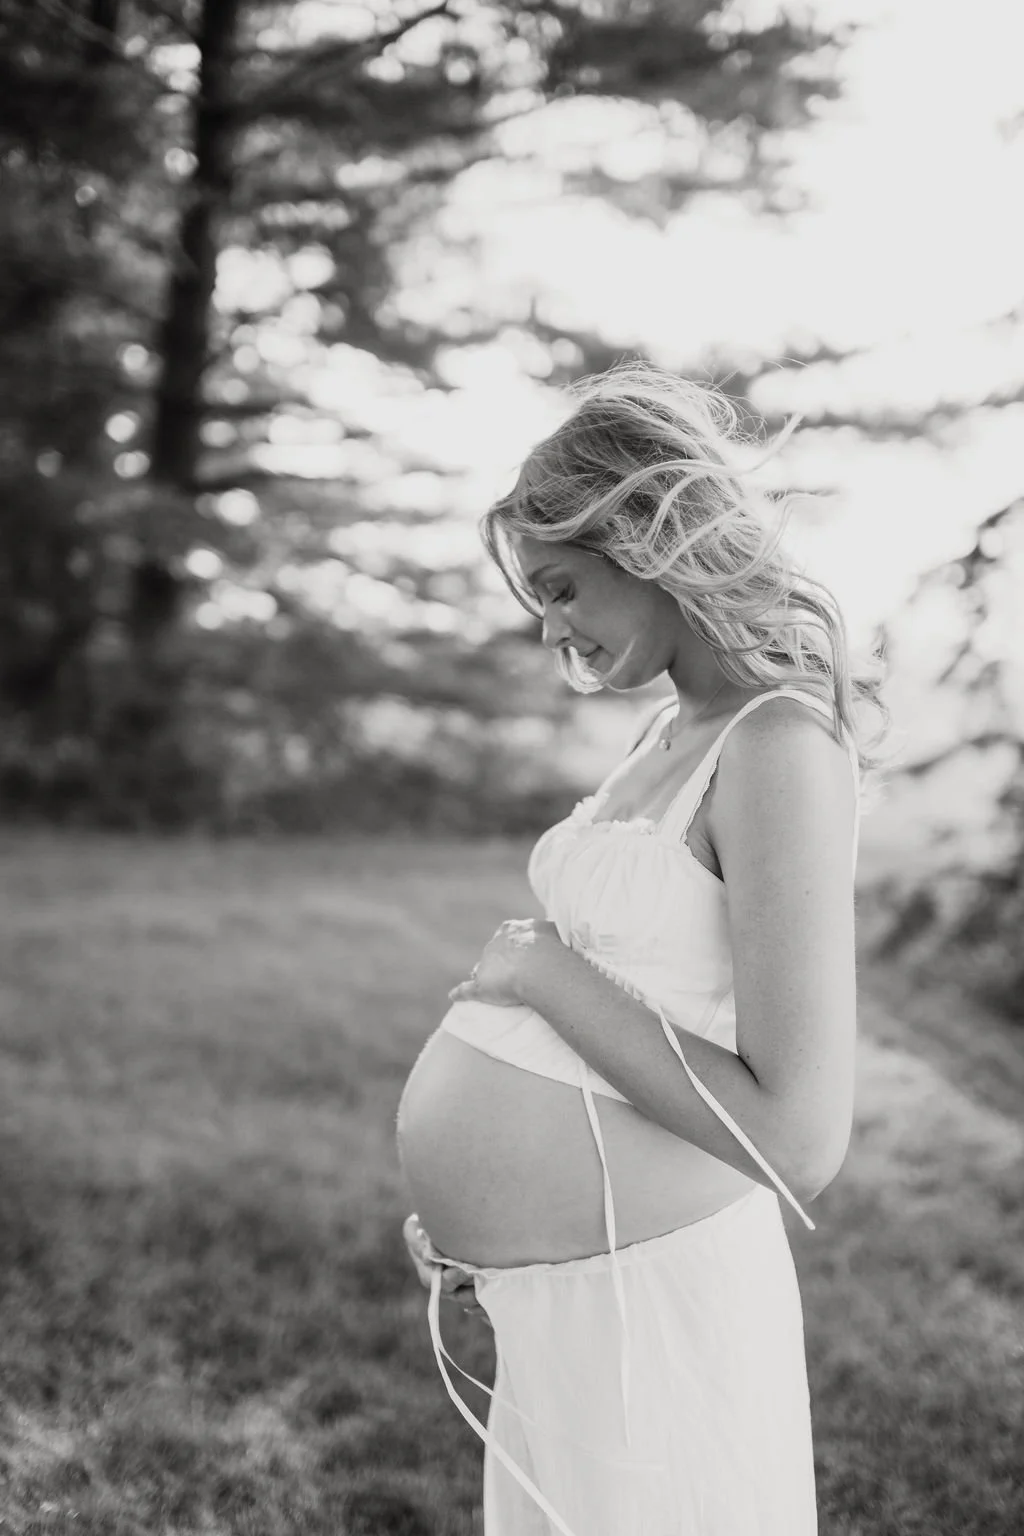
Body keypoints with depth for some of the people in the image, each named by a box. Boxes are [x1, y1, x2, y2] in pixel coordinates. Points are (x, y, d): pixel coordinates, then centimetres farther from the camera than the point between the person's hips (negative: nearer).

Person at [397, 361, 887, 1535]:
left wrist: (544, 971, -17)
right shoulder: (679, 731, 7)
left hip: (642, 1297, -8)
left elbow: (799, 1142, -23)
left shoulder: (780, 747, -18)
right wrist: (468, 1203, 12)